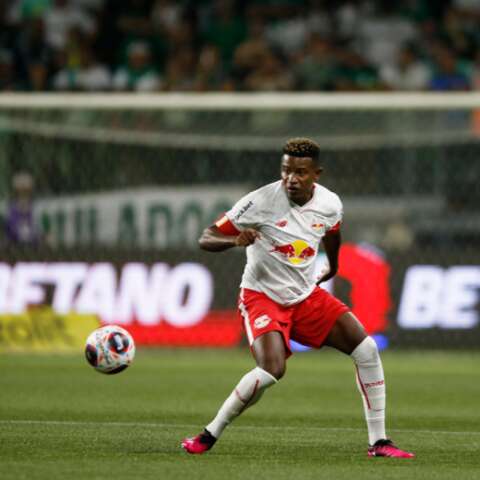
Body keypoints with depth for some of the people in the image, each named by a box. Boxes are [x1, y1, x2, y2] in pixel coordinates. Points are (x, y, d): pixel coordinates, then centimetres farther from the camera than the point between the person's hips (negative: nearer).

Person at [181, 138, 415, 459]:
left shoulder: (329, 204, -6)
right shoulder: (262, 202, -20)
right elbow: (206, 239, -18)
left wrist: (332, 267, 36)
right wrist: (236, 239, -39)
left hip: (307, 296, 5)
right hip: (263, 297, -5)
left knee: (367, 349, -6)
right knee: (272, 369, -29)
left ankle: (379, 442, 4)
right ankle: (209, 436, -11)